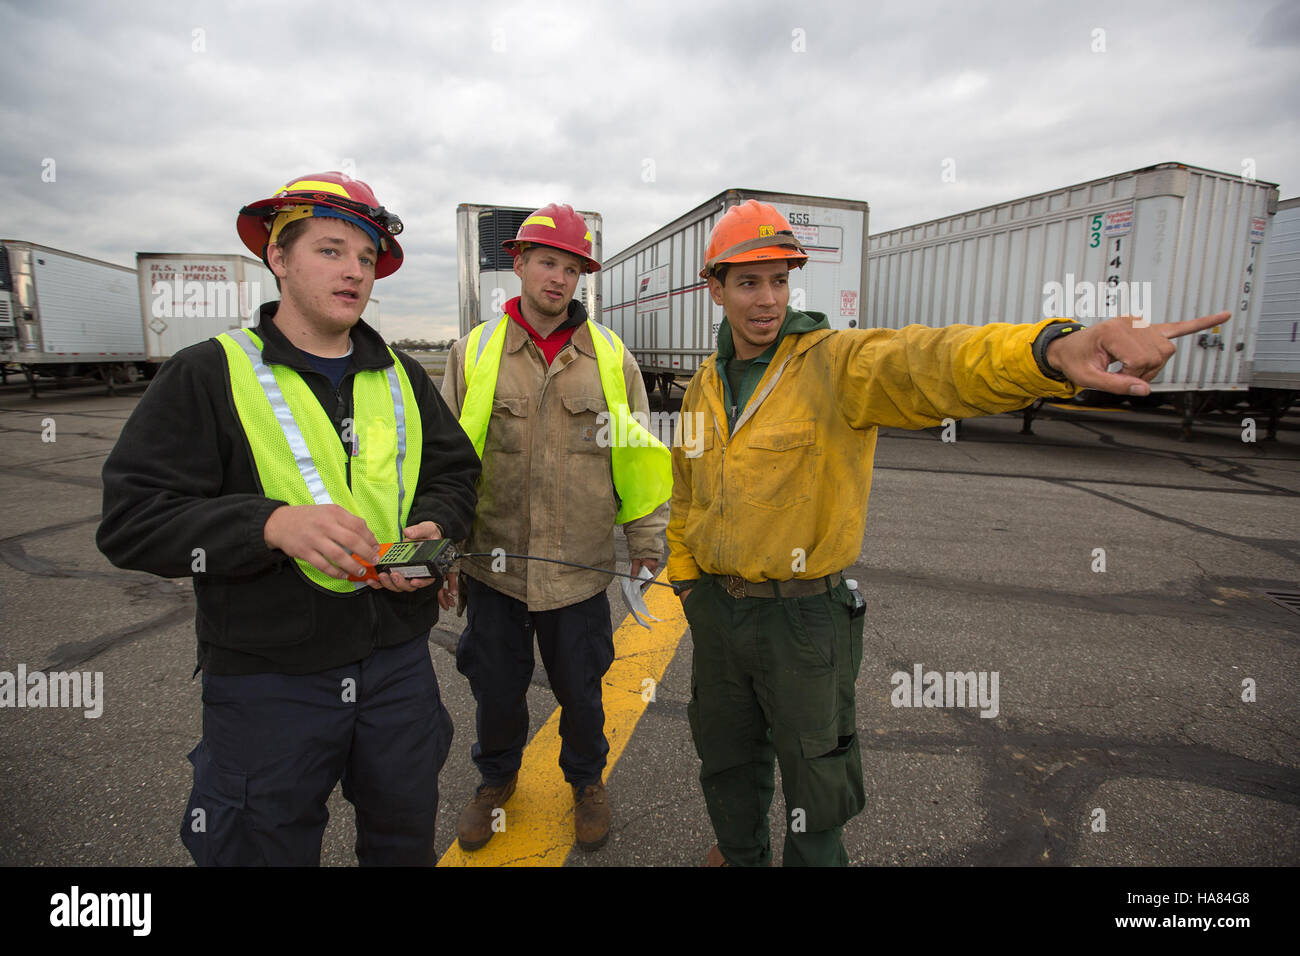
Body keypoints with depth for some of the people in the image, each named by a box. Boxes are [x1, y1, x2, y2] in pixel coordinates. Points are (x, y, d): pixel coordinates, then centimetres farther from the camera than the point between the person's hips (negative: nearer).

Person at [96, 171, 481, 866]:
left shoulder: (403, 378, 8)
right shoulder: (209, 374, -6)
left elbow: (455, 473, 11)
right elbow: (131, 519, -12)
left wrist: (432, 528, -11)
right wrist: (273, 524, -27)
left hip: (398, 664, 4)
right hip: (266, 675, -3)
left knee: (406, 839, 23)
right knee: (267, 847, 17)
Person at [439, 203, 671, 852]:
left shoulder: (610, 356, 1)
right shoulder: (474, 353, 0)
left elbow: (636, 455, 4)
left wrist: (646, 537, 4)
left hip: (580, 568, 0)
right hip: (492, 566, 1)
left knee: (580, 689, 16)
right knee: (495, 688, 17)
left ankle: (586, 781, 44)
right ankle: (497, 778, 46)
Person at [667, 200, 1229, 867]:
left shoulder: (835, 364, -15)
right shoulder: (703, 389, 3)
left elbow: (922, 364, -37)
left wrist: (1055, 347, -54)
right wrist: (684, 580, 11)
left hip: (803, 613, -5)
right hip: (716, 606, 5)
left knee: (814, 770, 16)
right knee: (726, 759, 25)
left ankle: (814, 859, 45)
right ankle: (739, 852, 53)